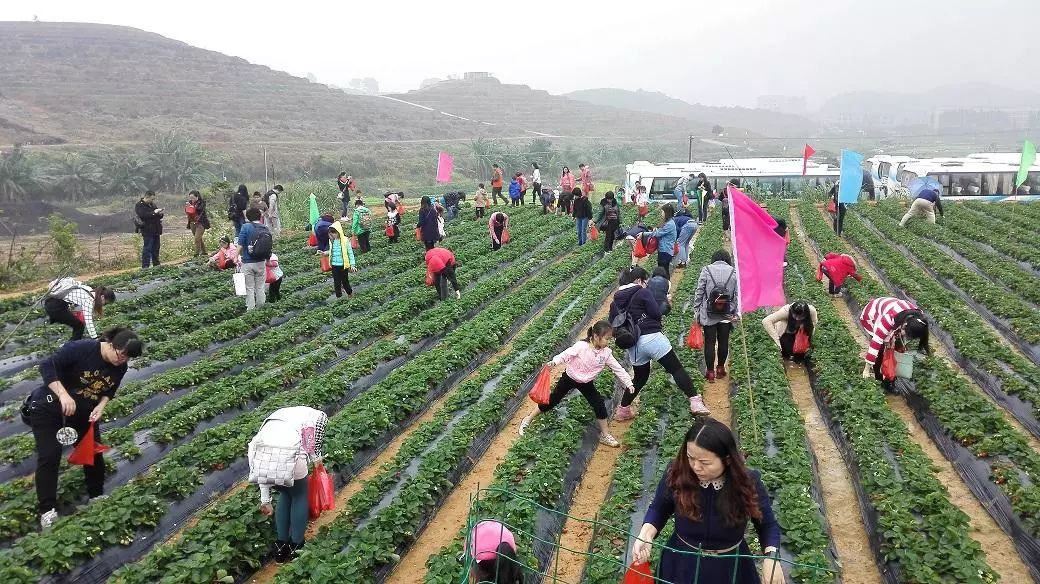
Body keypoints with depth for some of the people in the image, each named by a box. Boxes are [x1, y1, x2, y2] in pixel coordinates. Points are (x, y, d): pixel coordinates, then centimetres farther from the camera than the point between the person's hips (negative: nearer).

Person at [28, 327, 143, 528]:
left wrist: (101, 406, -18)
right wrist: (64, 395, -41)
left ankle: (97, 496, 25)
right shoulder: (81, 348, -31)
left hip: (84, 412, 6)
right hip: (49, 407, -6)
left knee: (93, 453, 6)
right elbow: (47, 365, -32)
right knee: (50, 457, -9)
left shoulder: (120, 367, -11)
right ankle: (47, 510, 0)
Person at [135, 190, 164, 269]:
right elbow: (143, 215, -22)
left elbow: (158, 216, 24)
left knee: (156, 249, 11)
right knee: (147, 249, -8)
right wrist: (154, 212, -21)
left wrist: (160, 214, 1)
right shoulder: (139, 206, -7)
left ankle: (156, 265, 18)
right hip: (147, 231, -8)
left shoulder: (152, 204, 18)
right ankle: (145, 267, -7)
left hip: (155, 230, 8)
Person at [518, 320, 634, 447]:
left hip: (586, 383, 4)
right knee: (552, 400, 4)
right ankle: (528, 420, 22)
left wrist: (629, 384, -10)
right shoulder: (581, 346, -27)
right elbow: (565, 355, -27)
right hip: (569, 378, -4)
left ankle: (605, 435, 14)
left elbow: (618, 369, -7)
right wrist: (554, 362, -45)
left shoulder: (606, 353, -13)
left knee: (599, 405, -4)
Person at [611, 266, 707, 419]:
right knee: (676, 369, 1)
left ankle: (623, 410, 27)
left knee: (640, 378, 23)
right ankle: (695, 402, -8)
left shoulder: (615, 303, 11)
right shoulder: (643, 293, -3)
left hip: (633, 346, 6)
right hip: (652, 338, -5)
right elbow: (656, 313, -10)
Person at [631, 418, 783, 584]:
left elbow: (768, 525, -4)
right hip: (681, 565, 0)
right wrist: (646, 534, -19)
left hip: (730, 569, 0)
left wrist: (771, 556, -22)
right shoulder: (676, 474, -20)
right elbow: (659, 509, -1)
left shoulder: (748, 483, -20)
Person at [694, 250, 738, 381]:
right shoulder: (734, 272, -1)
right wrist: (735, 313, 7)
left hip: (708, 315, -2)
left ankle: (710, 372, 11)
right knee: (723, 342, 15)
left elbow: (699, 292, -5)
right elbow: (737, 295, 0)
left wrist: (697, 309, 4)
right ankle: (720, 368, 27)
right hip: (727, 315, 2)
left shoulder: (706, 270, -5)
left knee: (710, 342, 6)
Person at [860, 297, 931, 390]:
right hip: (871, 316, -6)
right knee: (882, 345, -17)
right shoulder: (889, 318, -45)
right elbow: (876, 341, -42)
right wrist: (867, 367, -39)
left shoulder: (918, 318, -24)